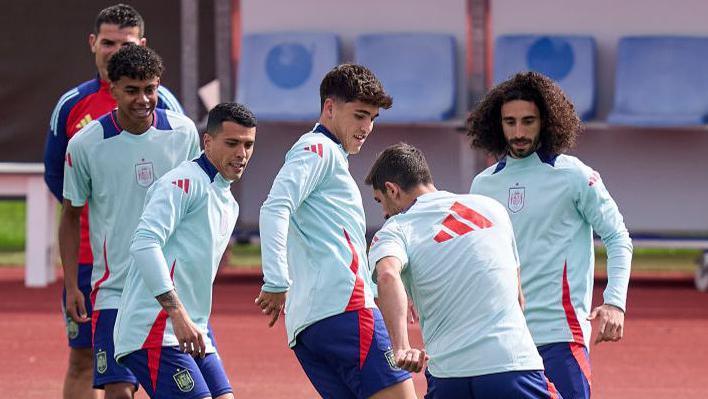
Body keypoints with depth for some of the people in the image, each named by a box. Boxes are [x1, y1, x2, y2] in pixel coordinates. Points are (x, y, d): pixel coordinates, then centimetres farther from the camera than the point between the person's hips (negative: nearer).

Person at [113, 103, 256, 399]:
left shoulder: (229, 204, 22)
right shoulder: (184, 182, -9)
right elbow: (144, 243, -21)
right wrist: (178, 315, -27)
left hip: (190, 333, 10)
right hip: (154, 330, -10)